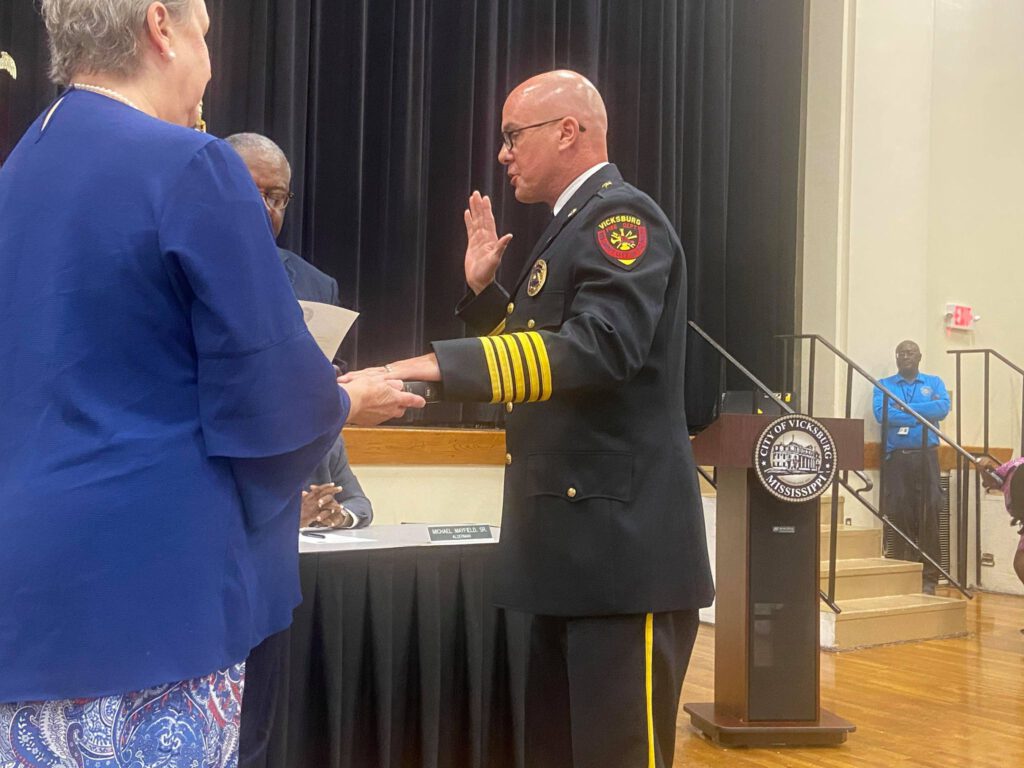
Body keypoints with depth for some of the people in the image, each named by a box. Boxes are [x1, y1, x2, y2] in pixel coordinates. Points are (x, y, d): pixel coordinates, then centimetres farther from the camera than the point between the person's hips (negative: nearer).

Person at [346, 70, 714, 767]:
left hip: (623, 548, -10)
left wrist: (439, 365, -33)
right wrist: (484, 289, 12)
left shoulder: (623, 215, -11)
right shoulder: (576, 225, 19)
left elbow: (599, 347, -27)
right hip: (574, 547, 10)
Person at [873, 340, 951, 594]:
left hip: (926, 456, 0)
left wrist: (904, 410, -7)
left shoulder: (934, 383, 15)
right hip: (896, 458, 0)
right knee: (900, 515, -1)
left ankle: (929, 577, -1)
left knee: (929, 514, -6)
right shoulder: (884, 385, 11)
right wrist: (923, 414, -7)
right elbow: (881, 413, -8)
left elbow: (943, 408, -5)